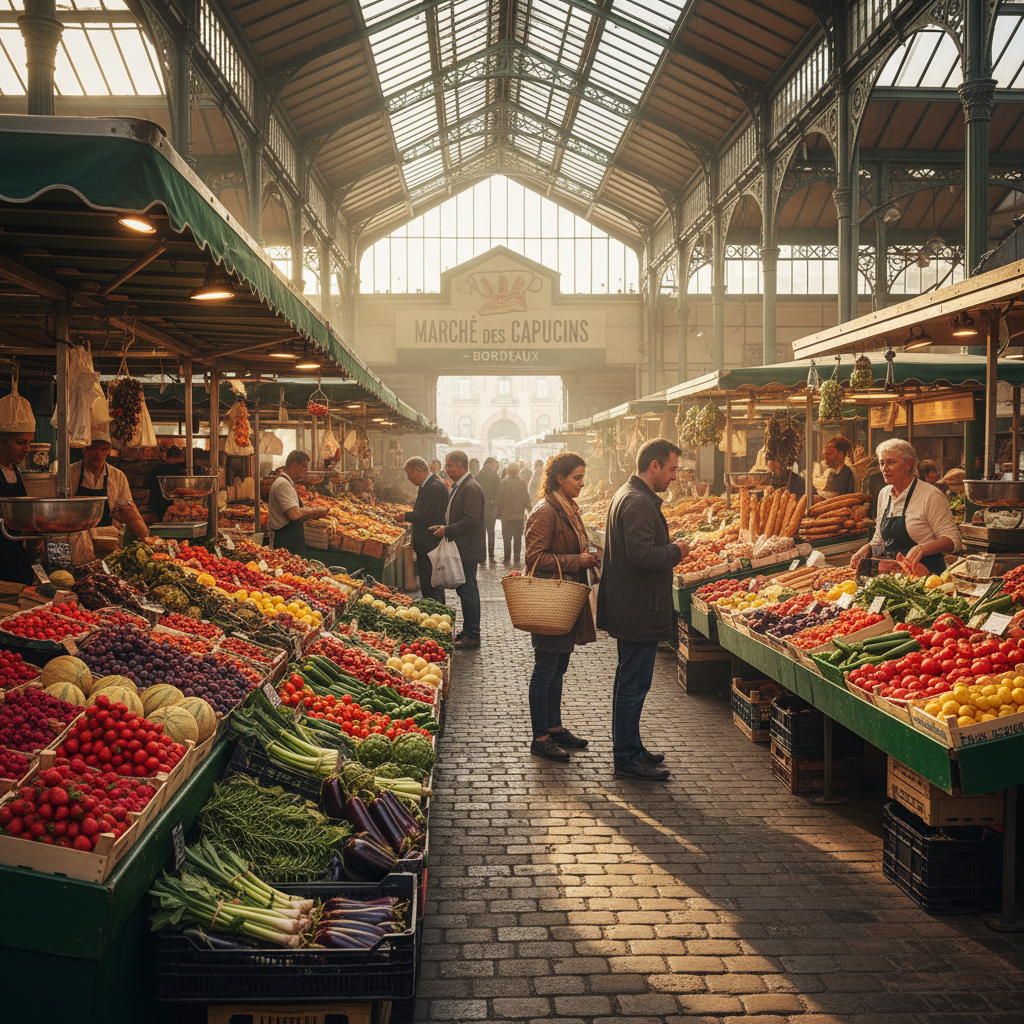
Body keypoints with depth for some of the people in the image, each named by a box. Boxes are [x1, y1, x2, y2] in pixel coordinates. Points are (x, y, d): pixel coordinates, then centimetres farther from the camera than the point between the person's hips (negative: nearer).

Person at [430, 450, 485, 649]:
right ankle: (468, 632, 24)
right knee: (463, 591, 15)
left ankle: (472, 636, 3)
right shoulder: (457, 486, 15)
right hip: (460, 549, 10)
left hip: (467, 550, -10)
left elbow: (471, 520, -24)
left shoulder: (471, 488, -18)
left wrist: (447, 530, -19)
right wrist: (443, 527, 9)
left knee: (468, 591, -4)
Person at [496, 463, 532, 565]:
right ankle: (517, 559, 8)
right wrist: (528, 509, 14)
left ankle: (507, 559, 5)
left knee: (507, 538, 7)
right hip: (519, 514, 1)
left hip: (506, 515, -1)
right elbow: (526, 499, 0)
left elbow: (499, 499, -4)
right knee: (518, 538, 8)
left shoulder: (503, 483, -7)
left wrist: (499, 513, 2)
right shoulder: (522, 483, -5)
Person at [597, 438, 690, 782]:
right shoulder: (638, 503, -20)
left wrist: (669, 550, 13)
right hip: (639, 612, -11)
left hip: (627, 608, 11)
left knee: (629, 680, 19)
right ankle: (627, 758, 5)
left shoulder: (625, 495, 15)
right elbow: (641, 555, -28)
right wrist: (676, 552, -13)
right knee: (634, 684, -3)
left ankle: (630, 747, 30)